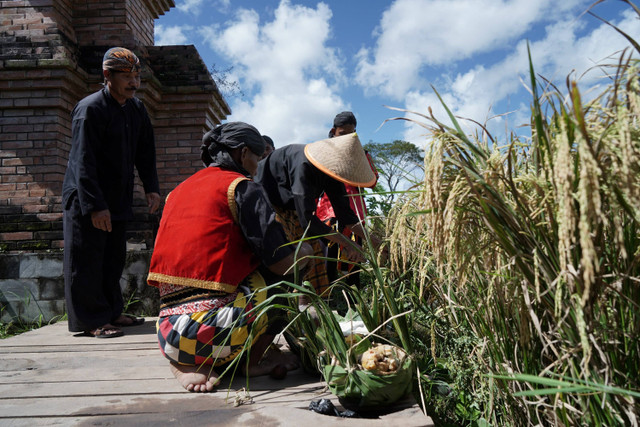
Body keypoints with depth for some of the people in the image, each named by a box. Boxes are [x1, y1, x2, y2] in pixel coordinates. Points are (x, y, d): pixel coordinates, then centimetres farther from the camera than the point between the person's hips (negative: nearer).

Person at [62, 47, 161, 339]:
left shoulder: (137, 109, 9)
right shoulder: (90, 109, -14)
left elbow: (145, 153, 13)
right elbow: (83, 162, -19)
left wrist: (151, 188, 1)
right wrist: (95, 205, -24)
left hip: (118, 199, 7)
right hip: (85, 201, -7)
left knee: (113, 260, 14)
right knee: (87, 262, -1)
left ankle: (111, 312, 26)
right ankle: (90, 320, 8)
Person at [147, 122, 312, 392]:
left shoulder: (178, 192, 18)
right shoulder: (241, 187, -4)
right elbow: (282, 263, -7)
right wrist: (305, 251, 15)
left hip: (169, 339, 8)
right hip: (213, 330, -7)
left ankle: (186, 365, 14)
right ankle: (253, 360, 9)